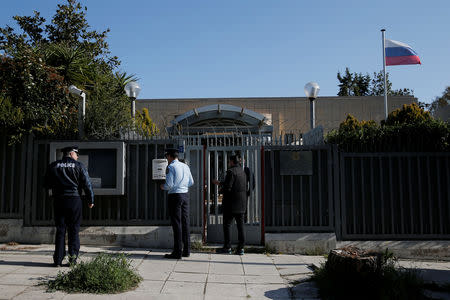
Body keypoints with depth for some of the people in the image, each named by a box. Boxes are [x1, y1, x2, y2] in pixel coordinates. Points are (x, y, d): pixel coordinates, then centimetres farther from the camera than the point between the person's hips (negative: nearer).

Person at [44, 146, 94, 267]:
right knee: (74, 230, 5)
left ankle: (58, 259, 7)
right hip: (74, 200, -2)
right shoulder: (79, 166, -1)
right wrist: (90, 200, 7)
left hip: (58, 200, 3)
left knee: (60, 230, 7)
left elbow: (46, 184, 11)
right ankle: (73, 256, -1)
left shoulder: (53, 166, 7)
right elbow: (87, 184, -2)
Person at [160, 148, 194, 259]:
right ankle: (186, 251, 16)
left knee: (176, 224, -4)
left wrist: (163, 187, 5)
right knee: (185, 222, 11)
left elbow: (169, 184, -15)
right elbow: (191, 182, 14)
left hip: (175, 196, -7)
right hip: (185, 195, 7)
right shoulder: (185, 166, 12)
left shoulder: (171, 167, -9)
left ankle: (177, 252, 0)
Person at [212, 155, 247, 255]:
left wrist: (220, 183, 1)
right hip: (241, 204, 7)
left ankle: (227, 247, 5)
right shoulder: (242, 171, 13)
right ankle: (240, 248, 7)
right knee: (240, 226, 7)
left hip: (231, 204, -7)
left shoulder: (231, 171, -13)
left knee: (227, 225, 3)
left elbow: (227, 187, -20)